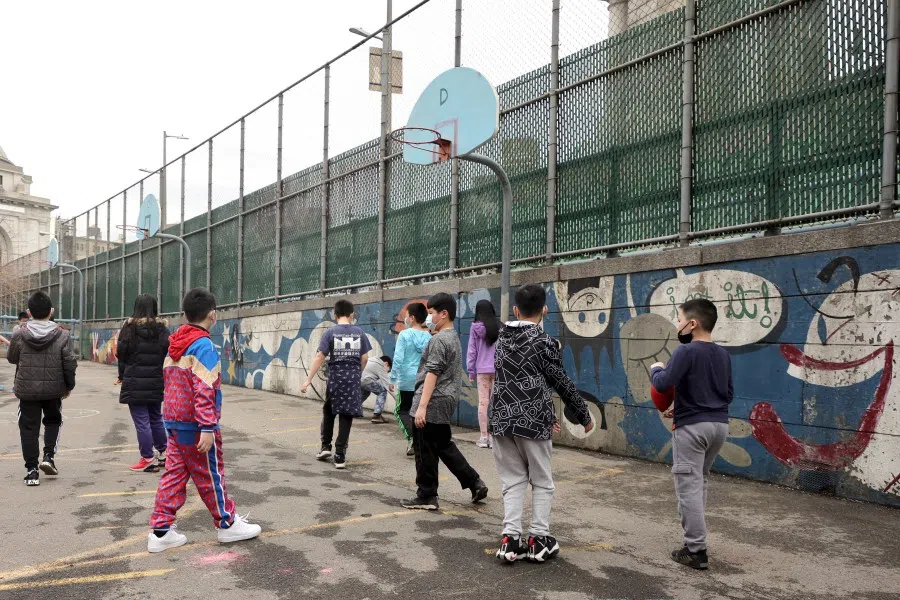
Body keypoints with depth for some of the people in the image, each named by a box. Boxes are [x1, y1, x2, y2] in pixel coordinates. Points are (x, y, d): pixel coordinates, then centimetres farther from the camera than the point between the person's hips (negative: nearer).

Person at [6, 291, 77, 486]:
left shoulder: (19, 333, -8)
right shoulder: (62, 335, -8)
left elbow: (11, 358, 7)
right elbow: (70, 364, -6)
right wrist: (69, 386, 8)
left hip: (27, 389, 0)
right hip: (53, 389, 0)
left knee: (29, 428, 8)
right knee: (53, 421, 23)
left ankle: (32, 470, 9)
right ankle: (48, 456, 9)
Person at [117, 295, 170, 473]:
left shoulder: (130, 327, -6)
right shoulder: (162, 328, 2)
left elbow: (121, 353, -3)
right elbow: (168, 352, 0)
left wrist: (122, 375, 10)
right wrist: (162, 375, 7)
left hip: (134, 381, -4)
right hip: (156, 381, 4)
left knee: (141, 421, 2)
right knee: (156, 417, 18)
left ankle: (148, 459, 5)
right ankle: (163, 453, 25)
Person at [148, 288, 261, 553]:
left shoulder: (175, 344, 10)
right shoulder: (203, 345, -17)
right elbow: (204, 391, -23)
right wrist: (208, 428, -24)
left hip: (173, 421, 8)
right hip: (195, 425, -8)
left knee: (174, 475, 11)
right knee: (210, 476, 5)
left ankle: (160, 531, 13)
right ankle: (227, 524, 19)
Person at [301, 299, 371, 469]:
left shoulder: (330, 332, -5)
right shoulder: (359, 332, 2)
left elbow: (319, 357, -9)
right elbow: (364, 358, 4)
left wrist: (308, 380, -7)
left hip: (335, 379, -1)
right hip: (353, 379, 1)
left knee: (328, 412, 21)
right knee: (346, 416, 5)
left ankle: (326, 446, 21)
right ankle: (340, 455, 5)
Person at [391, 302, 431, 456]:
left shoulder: (404, 335, -8)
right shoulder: (428, 337, 4)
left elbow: (398, 358, -11)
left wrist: (393, 378, -4)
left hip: (407, 380, -4)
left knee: (402, 410, 9)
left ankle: (411, 437, -11)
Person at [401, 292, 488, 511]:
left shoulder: (439, 340, -15)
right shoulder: (454, 338, 16)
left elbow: (432, 374, -21)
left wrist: (422, 406, -23)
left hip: (433, 404, -10)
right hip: (446, 403, 10)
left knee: (425, 451, 1)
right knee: (444, 446, 18)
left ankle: (426, 496, 11)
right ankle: (475, 483, 18)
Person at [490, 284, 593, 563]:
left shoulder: (502, 339, 9)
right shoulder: (544, 342, -10)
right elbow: (562, 383, -4)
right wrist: (584, 415, 10)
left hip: (503, 419, 5)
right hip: (533, 422, -5)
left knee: (513, 481, 12)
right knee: (542, 482, 11)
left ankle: (510, 538, 5)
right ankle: (538, 539, 13)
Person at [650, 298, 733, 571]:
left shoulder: (686, 351, -14)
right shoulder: (723, 354, 10)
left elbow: (663, 384, -22)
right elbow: (728, 394, 17)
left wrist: (655, 368, -1)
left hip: (692, 426, -8)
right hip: (719, 424, 8)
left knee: (689, 486, -1)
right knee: (700, 482, 21)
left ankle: (696, 551, 2)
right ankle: (696, 538, 27)